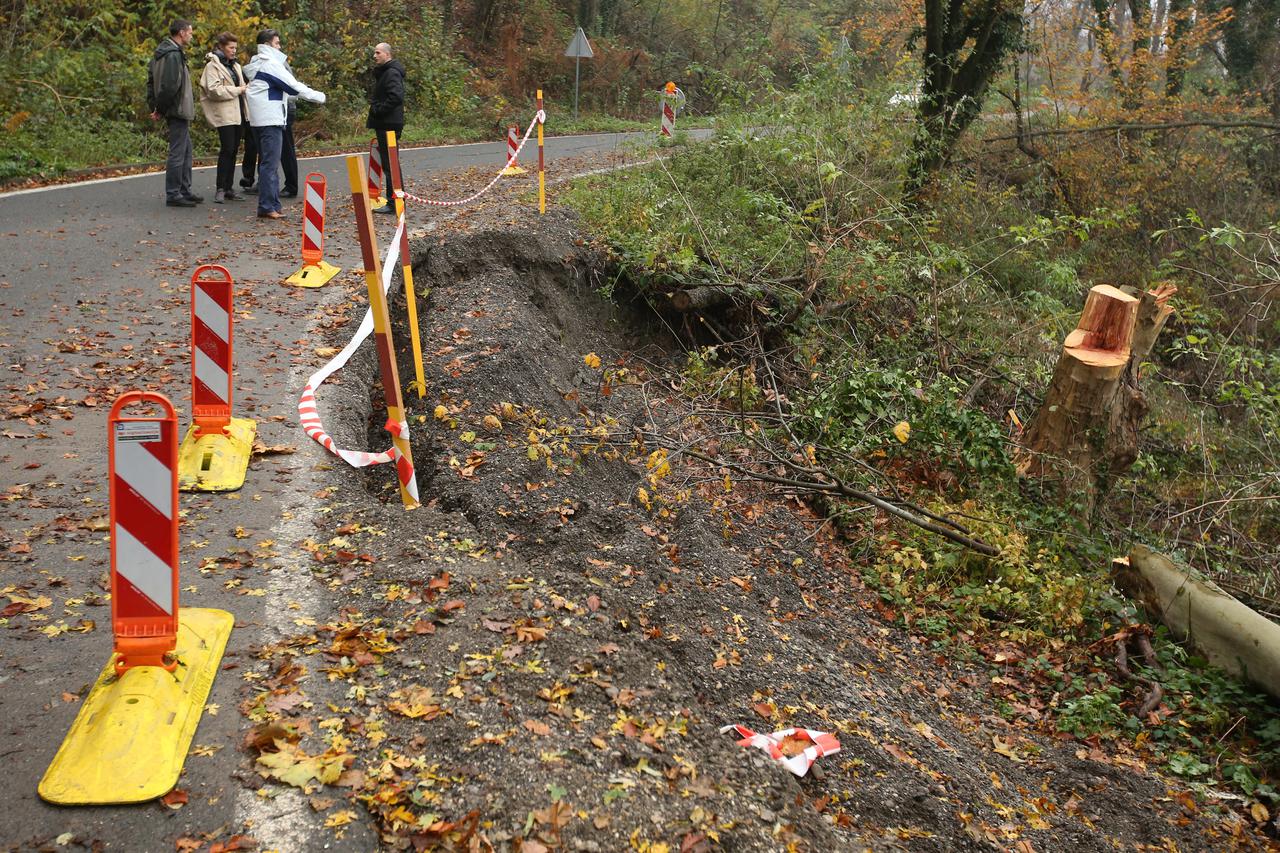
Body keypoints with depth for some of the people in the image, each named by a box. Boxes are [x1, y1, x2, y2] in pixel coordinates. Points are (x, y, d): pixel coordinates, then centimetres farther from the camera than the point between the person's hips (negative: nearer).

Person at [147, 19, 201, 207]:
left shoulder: (162, 52, 15)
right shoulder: (174, 55, -17)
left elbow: (151, 79, 19)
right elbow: (170, 86, -25)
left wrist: (154, 106, 14)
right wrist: (160, 109, -14)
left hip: (178, 111, 10)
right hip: (178, 110, -10)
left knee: (186, 151, 17)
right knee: (177, 153, -5)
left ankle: (185, 191, 24)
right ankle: (173, 195, -1)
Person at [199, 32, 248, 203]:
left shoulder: (236, 66, 19)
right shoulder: (213, 65, -5)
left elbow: (241, 85, 26)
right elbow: (213, 90, -16)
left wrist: (246, 88, 3)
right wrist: (237, 90, -15)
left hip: (237, 113, 8)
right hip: (224, 114, -8)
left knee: (233, 151, 8)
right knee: (227, 150, -11)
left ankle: (229, 189, 14)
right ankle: (220, 189, -6)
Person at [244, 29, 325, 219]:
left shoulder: (258, 64, 18)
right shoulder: (270, 64, -11)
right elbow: (293, 86, -12)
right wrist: (319, 97, -4)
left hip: (262, 119, 10)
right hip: (270, 119, -10)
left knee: (267, 163, 12)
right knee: (270, 164, -9)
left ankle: (271, 205, 16)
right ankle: (267, 207, -9)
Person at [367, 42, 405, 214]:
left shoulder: (392, 73, -14)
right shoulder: (383, 72, 20)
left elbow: (396, 96, -27)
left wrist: (378, 110, -19)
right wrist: (375, 108, 11)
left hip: (389, 125, -11)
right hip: (385, 124, 11)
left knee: (390, 163, -9)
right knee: (389, 163, 13)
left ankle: (394, 203, -6)